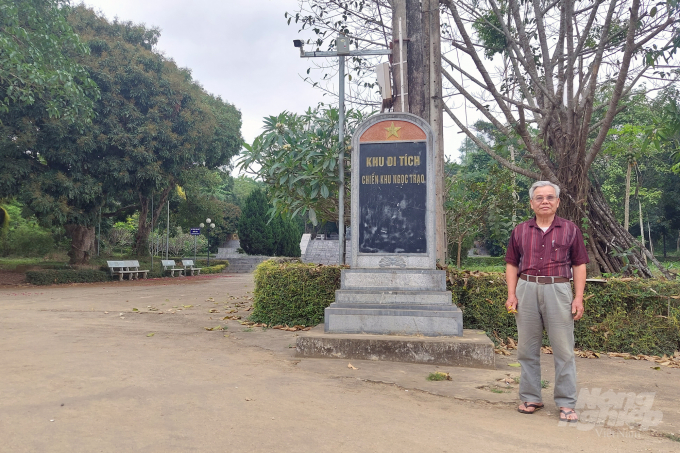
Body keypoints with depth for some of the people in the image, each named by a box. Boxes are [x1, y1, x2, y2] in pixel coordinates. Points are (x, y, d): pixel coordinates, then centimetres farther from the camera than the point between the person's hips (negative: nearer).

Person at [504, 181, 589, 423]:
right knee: (527, 348, 9)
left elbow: (579, 265, 4)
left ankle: (566, 403, 12)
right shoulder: (520, 230, 9)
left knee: (563, 349, 1)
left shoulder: (570, 229, 5)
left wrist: (579, 298, -4)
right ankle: (530, 398, 21)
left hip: (558, 290, -2)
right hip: (527, 289, 2)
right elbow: (512, 265, 10)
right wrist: (511, 294, 0)